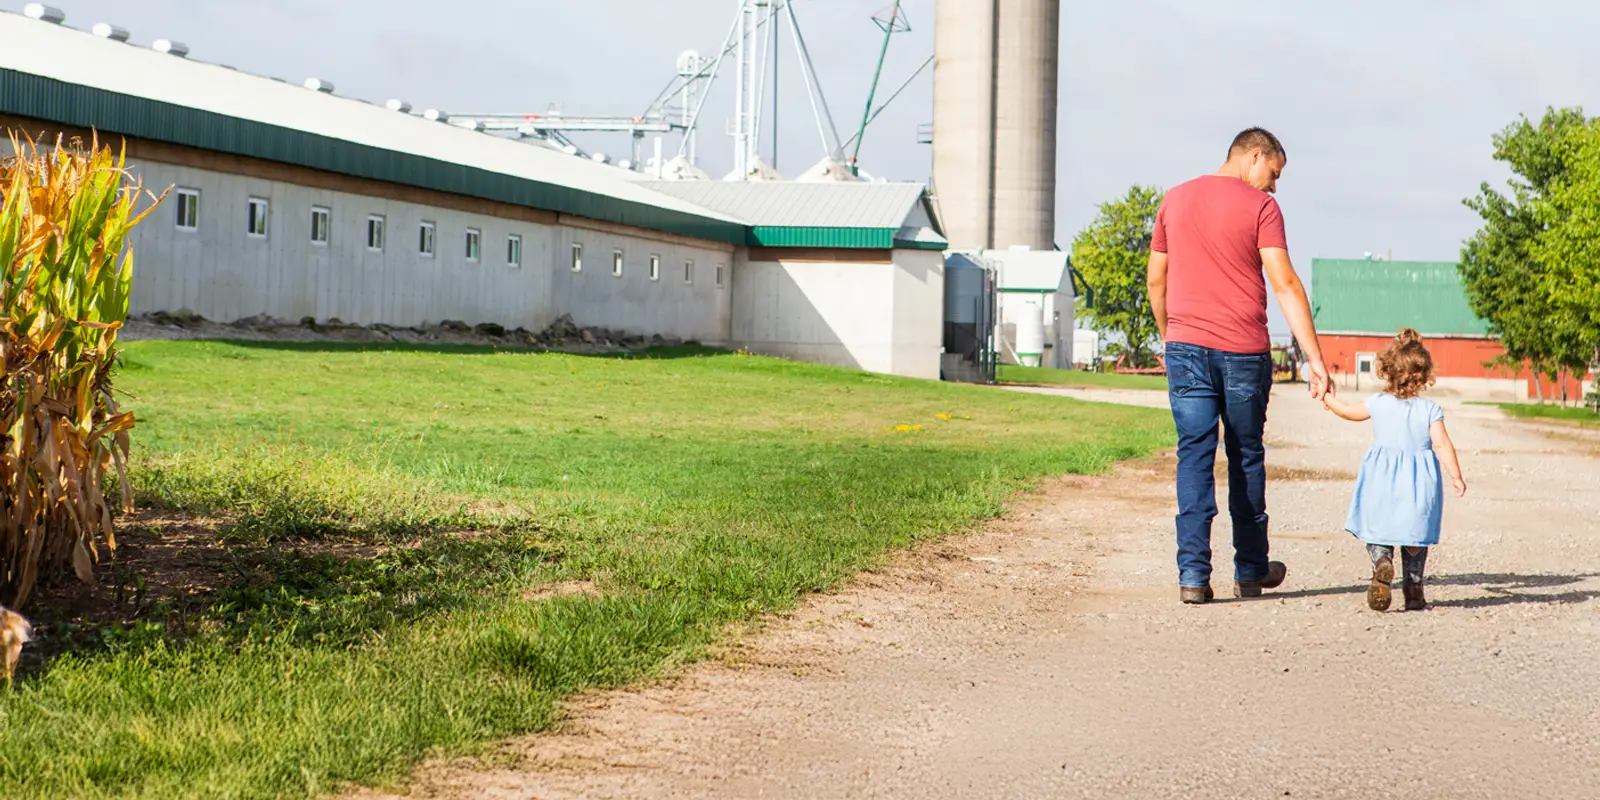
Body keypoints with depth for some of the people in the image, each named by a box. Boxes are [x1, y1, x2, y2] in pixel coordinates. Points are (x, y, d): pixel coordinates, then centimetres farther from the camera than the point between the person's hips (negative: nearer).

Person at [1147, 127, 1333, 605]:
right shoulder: (1260, 207, -5)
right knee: (1246, 457, 11)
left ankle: (1193, 574, -8)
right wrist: (1315, 358, -12)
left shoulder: (1175, 201, 10)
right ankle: (1251, 570, 23)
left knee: (1194, 456, 2)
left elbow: (1156, 281, 14)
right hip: (1243, 351, -3)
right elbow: (1285, 284, -11)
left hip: (1186, 348, 3)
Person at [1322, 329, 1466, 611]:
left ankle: (1381, 562, -23)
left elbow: (1349, 412, 16)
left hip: (1383, 478, 0)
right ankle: (1413, 589, 11)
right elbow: (1442, 444, -14)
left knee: (1377, 528, 8)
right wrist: (1456, 477, -8)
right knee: (1415, 537, 11)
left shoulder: (1378, 403, -1)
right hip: (1419, 481, 0)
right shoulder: (1430, 409, -7)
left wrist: (1329, 399, 35)